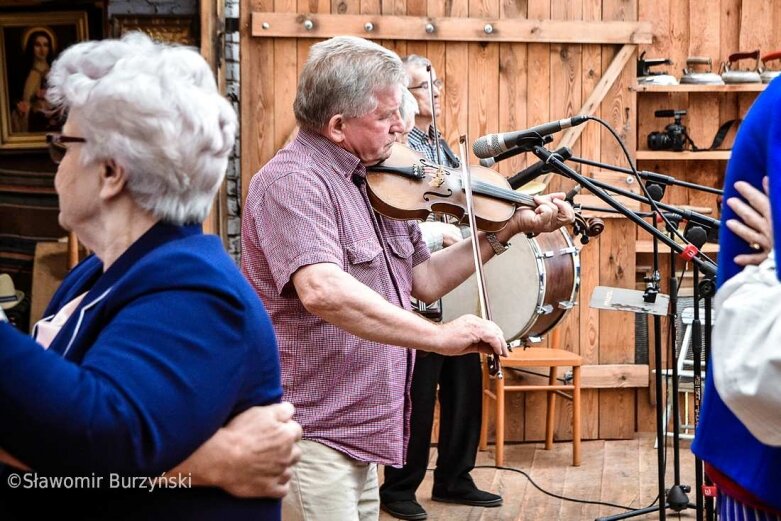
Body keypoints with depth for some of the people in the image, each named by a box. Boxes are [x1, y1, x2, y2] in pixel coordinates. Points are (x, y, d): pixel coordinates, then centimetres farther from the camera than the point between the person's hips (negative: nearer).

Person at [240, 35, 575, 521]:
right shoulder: (292, 182, -18)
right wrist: (439, 335, -34)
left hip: (356, 432, 9)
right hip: (309, 434, -9)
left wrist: (510, 228, 10)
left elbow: (424, 280, 16)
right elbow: (322, 290, -34)